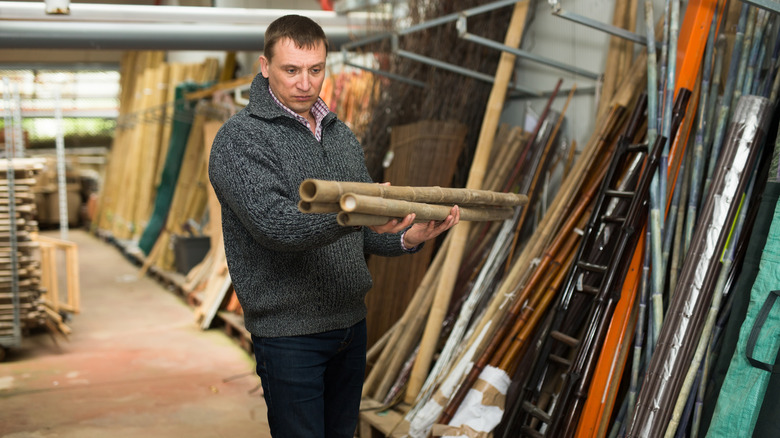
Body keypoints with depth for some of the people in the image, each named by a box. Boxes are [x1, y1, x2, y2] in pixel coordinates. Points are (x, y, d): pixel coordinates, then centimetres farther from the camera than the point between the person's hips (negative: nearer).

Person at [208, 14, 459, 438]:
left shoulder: (341, 134, 11)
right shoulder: (240, 137, -11)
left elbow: (366, 230, 11)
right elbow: (274, 223, -26)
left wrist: (406, 236, -10)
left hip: (351, 322, 7)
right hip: (288, 331, -6)